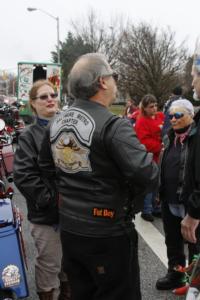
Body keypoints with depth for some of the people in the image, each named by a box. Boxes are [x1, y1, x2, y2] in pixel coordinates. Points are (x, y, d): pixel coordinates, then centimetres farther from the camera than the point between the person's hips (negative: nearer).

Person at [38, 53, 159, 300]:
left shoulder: (56, 124, 1)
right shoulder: (113, 126, -21)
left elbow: (46, 168, 14)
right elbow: (148, 175, -26)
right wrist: (128, 192, -6)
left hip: (69, 228, 7)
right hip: (107, 233, -7)